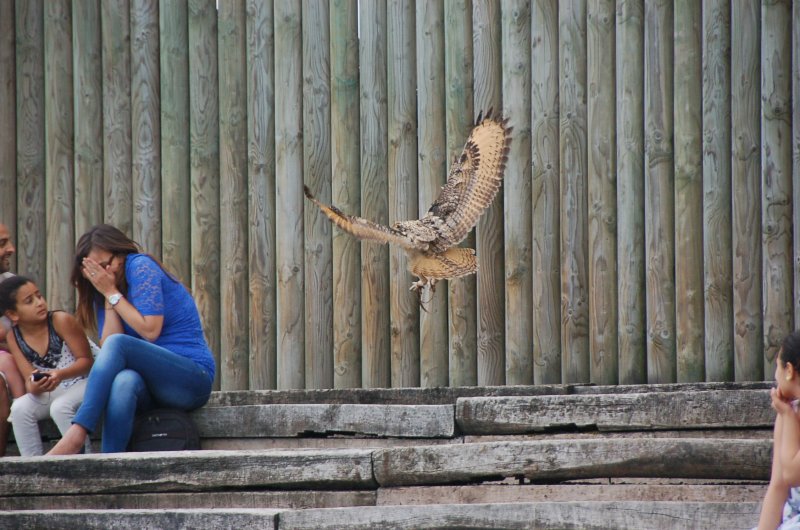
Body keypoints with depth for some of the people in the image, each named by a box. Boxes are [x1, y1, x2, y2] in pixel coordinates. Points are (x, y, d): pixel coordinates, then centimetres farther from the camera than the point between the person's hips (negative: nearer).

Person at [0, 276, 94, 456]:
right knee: (19, 408, -20)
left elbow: (86, 360, -15)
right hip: (51, 391, 5)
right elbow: (29, 378, -6)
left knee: (60, 407, -33)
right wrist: (34, 387, -31)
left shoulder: (61, 321, -18)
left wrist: (61, 375, -33)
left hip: (82, 381, -5)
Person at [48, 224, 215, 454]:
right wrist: (108, 299, -6)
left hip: (193, 379, -5)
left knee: (117, 344, -29)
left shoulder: (141, 266, -4)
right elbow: (107, 346, -1)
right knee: (124, 381, -34)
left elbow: (150, 330, -13)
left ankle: (76, 435, -40)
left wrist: (112, 293, -9)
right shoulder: (102, 293, 13)